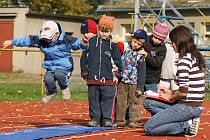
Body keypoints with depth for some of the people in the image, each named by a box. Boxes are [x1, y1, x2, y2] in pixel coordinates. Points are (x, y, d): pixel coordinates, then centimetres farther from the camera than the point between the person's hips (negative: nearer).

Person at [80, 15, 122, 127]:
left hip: (108, 79, -1)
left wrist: (116, 74, 2)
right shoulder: (91, 42, 7)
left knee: (108, 99, -1)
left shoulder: (113, 44, 4)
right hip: (93, 78, 2)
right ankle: (95, 119, 15)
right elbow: (85, 58, 11)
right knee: (94, 100, 6)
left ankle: (107, 119, 6)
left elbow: (117, 61, 9)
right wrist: (85, 73, 8)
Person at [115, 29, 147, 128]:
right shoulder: (124, 47, -2)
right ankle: (120, 120, 11)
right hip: (122, 81, 0)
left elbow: (142, 73, 0)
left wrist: (140, 88, -3)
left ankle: (134, 121, 11)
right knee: (121, 101, 3)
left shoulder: (140, 55, -1)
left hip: (134, 83, 0)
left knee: (134, 102, 4)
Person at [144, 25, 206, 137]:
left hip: (187, 107, -10)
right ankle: (187, 121, 4)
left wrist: (170, 97, -2)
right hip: (196, 106, 10)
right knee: (149, 102, 16)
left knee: (148, 128, -9)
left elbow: (183, 92, -21)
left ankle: (187, 125, -8)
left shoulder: (184, 60, -16)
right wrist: (172, 92, 18)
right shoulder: (196, 57, 12)